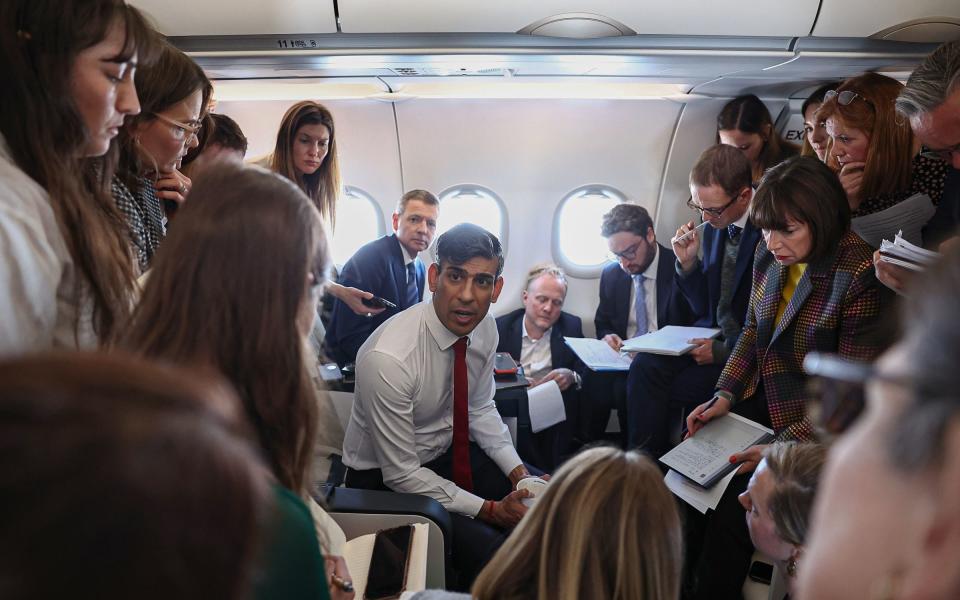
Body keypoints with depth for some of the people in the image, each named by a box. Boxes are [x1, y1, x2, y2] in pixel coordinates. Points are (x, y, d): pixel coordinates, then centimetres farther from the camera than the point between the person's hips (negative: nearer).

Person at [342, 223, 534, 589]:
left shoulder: (485, 328, -10)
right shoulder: (387, 357, -32)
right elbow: (402, 474, -24)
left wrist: (518, 470, -7)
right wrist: (491, 510, -22)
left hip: (448, 452, 7)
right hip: (386, 479, -7)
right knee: (491, 552, -24)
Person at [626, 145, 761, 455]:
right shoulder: (713, 228, 6)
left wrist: (724, 350, -16)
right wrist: (688, 263, -3)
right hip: (713, 335, 6)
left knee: (674, 390, -21)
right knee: (646, 366, -19)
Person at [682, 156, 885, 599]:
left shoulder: (858, 276, -21)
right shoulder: (769, 254, -2)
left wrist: (786, 444, -24)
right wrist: (724, 396, -2)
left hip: (809, 421, -6)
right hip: (756, 398, 6)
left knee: (731, 513, -16)